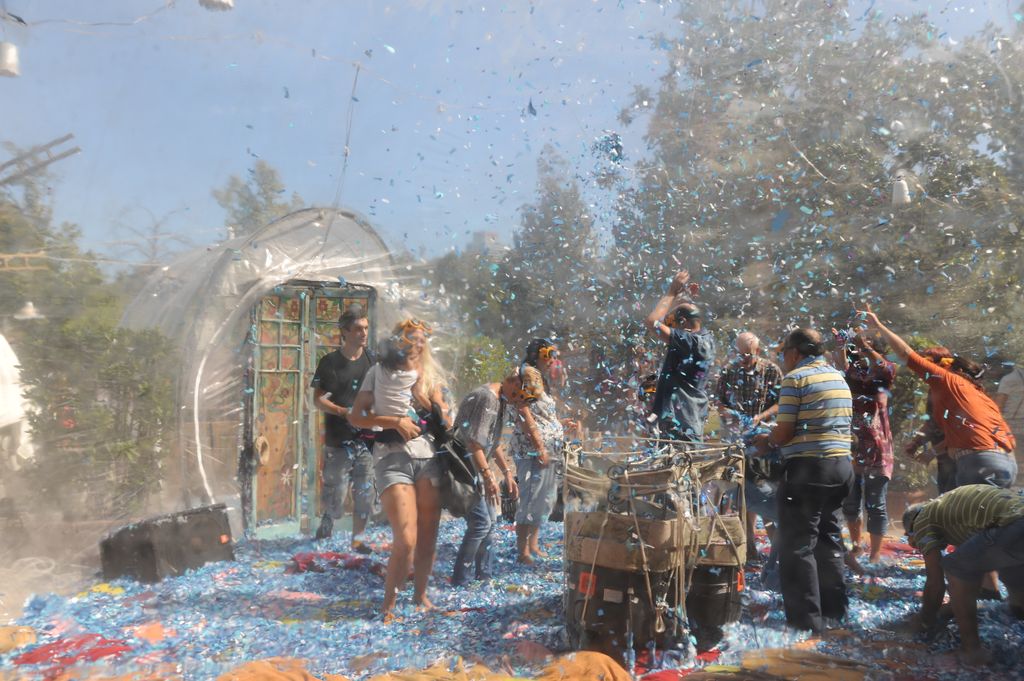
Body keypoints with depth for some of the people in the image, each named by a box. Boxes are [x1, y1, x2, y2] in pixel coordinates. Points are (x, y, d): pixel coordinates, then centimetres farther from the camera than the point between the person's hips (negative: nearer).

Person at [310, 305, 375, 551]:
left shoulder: (371, 360, 7)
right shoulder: (330, 362, -3)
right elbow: (319, 400, -7)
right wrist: (344, 412, -21)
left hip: (366, 438, 3)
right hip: (338, 440, -3)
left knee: (365, 493, 7)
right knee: (335, 492, -1)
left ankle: (357, 539, 21)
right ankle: (326, 522, 26)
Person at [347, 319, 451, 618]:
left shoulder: (429, 374, 16)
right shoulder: (379, 371, 8)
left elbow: (444, 420, 6)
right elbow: (355, 417, 1)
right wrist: (395, 421, -9)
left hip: (428, 456, 4)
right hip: (392, 457, -4)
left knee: (428, 535, 6)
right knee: (406, 540, -13)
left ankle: (420, 595, 25)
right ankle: (388, 603, 6)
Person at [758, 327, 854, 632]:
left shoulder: (796, 377, -9)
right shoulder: (838, 376, 15)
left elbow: (784, 433, -13)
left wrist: (769, 437, 9)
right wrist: (776, 435, 19)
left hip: (809, 467, -8)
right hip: (842, 464, 9)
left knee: (798, 544, 0)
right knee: (828, 538, 19)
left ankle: (807, 618, 4)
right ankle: (833, 609, 29)